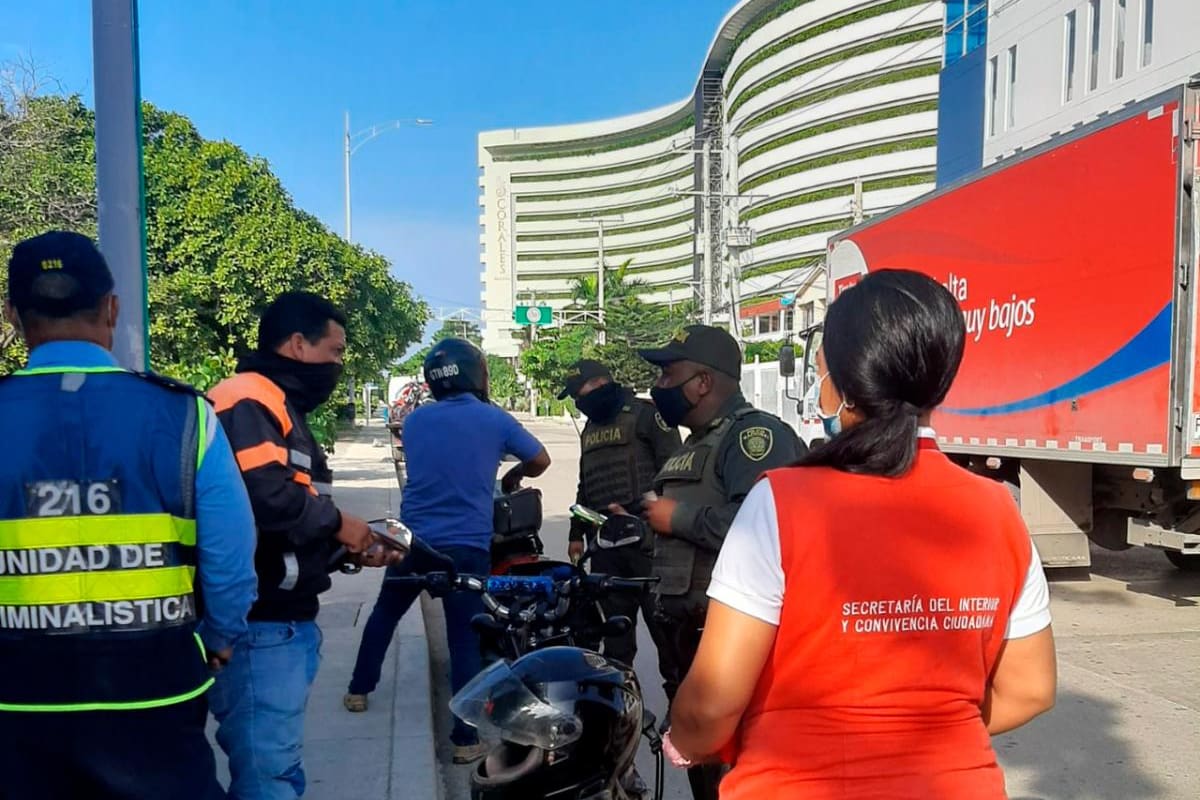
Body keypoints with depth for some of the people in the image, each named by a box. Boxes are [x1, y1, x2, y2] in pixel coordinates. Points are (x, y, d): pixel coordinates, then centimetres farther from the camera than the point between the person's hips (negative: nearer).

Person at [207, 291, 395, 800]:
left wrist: (351, 547, 10)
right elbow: (263, 495, -30)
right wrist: (336, 523, -15)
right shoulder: (248, 401, -13)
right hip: (259, 624, -11)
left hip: (286, 619, 11)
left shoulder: (283, 407, 21)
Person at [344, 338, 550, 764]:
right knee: (464, 639, 2)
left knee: (384, 614, 24)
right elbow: (541, 461, 4)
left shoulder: (415, 420, 5)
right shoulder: (494, 420, -5)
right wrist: (512, 476, 25)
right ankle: (465, 738, 5)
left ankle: (358, 690, 37)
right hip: (467, 547, -3)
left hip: (413, 540, 3)